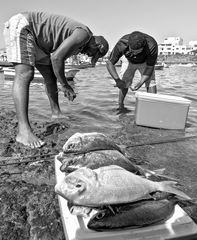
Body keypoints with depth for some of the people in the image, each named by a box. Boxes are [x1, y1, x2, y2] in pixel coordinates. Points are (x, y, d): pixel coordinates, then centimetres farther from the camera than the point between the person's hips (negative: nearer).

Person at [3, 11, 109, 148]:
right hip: (21, 24, -10)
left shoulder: (79, 47, 12)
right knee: (25, 74, -25)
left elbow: (58, 60, 17)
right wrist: (65, 85, -13)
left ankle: (56, 113, 22)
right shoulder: (84, 34, -18)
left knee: (50, 75, 10)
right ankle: (24, 131, -32)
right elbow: (56, 58, -25)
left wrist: (65, 86, 15)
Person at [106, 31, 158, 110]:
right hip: (128, 61, 1)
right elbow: (109, 63, -31)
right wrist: (117, 80, -44)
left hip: (145, 62, -1)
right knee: (124, 81, -7)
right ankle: (120, 105, 10)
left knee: (150, 81, -18)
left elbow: (150, 68, -30)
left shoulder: (152, 46, -41)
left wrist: (140, 83, -44)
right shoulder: (122, 44, -39)